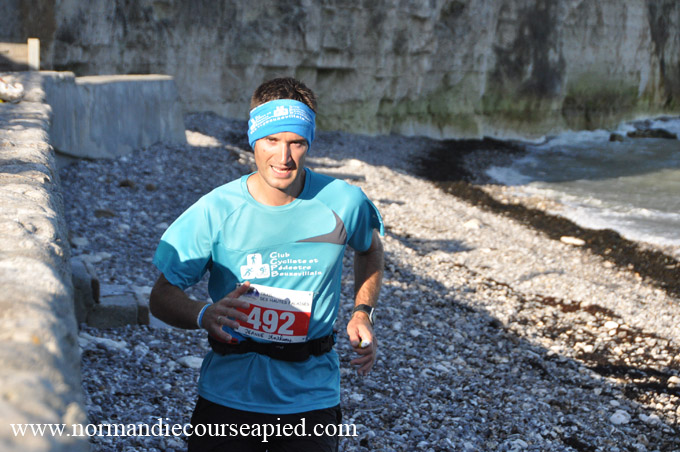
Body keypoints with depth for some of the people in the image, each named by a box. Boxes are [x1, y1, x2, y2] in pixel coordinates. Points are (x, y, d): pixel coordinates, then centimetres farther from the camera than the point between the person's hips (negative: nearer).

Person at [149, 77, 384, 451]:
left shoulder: (343, 203, -8)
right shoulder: (216, 211, -12)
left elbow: (370, 250, 16)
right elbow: (161, 297, -7)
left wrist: (363, 313, 1)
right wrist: (204, 315, -27)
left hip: (311, 396, 1)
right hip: (229, 393, -1)